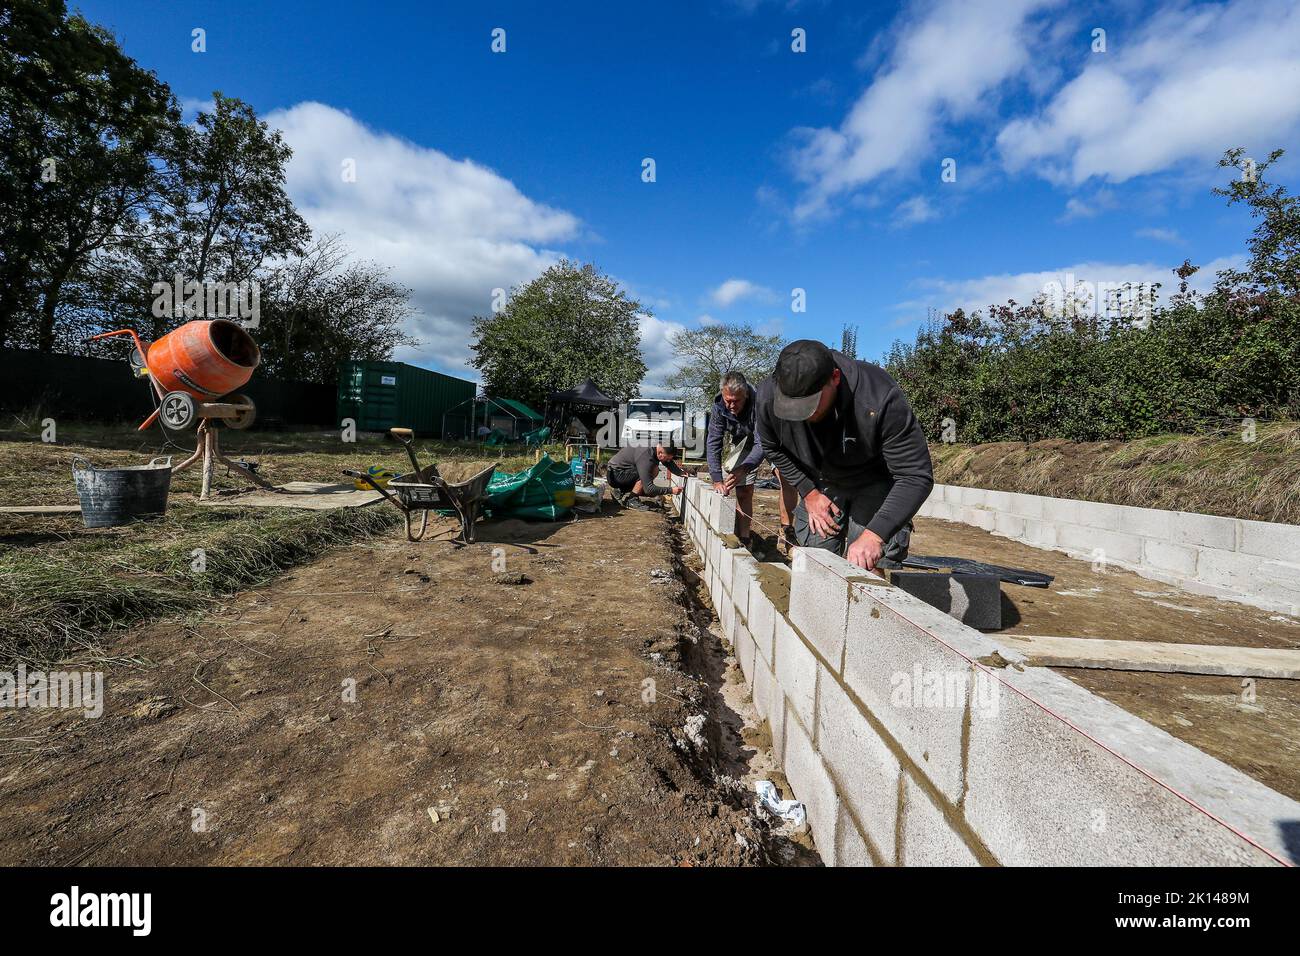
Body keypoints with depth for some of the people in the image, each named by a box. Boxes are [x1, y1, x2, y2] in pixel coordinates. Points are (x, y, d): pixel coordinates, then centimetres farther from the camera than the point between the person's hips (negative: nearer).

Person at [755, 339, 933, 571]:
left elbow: (916, 477, -32)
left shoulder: (881, 399, -37)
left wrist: (874, 535, -43)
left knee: (872, 569, -14)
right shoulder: (768, 397, -26)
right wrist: (808, 492, -9)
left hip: (876, 484, -3)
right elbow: (773, 448, -2)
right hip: (821, 484, 3)